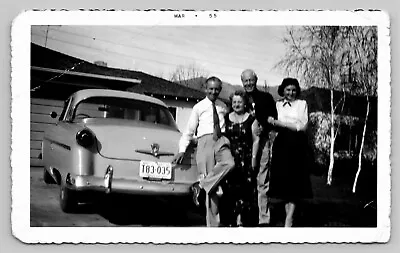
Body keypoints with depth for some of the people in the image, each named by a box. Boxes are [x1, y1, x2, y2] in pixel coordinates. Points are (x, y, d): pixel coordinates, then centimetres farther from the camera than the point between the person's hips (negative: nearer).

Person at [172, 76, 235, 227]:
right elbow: (189, 131, 10)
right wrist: (182, 150, 3)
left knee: (229, 163, -33)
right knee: (212, 188, -7)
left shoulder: (223, 107, 17)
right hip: (205, 141, -2)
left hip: (221, 140, 3)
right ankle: (212, 223, 0)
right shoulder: (199, 107, 9)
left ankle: (201, 186, -21)